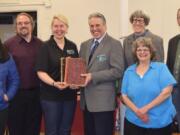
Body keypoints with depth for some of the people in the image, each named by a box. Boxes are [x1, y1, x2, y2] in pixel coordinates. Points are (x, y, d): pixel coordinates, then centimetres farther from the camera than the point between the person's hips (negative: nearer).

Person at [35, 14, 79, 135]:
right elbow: (41, 71, -11)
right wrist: (54, 83, -27)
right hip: (51, 95, -4)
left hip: (70, 94, 4)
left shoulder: (72, 46, 7)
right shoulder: (46, 47, -5)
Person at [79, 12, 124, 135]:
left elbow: (118, 71, -15)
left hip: (103, 100, -6)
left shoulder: (114, 44, -7)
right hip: (87, 99, 7)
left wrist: (93, 76, -19)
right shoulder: (85, 45, 15)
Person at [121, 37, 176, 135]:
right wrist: (137, 111, -14)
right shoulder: (129, 71, 6)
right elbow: (124, 96, 3)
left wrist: (146, 108, -14)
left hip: (159, 122, -2)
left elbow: (167, 92, -11)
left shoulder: (161, 67, -2)